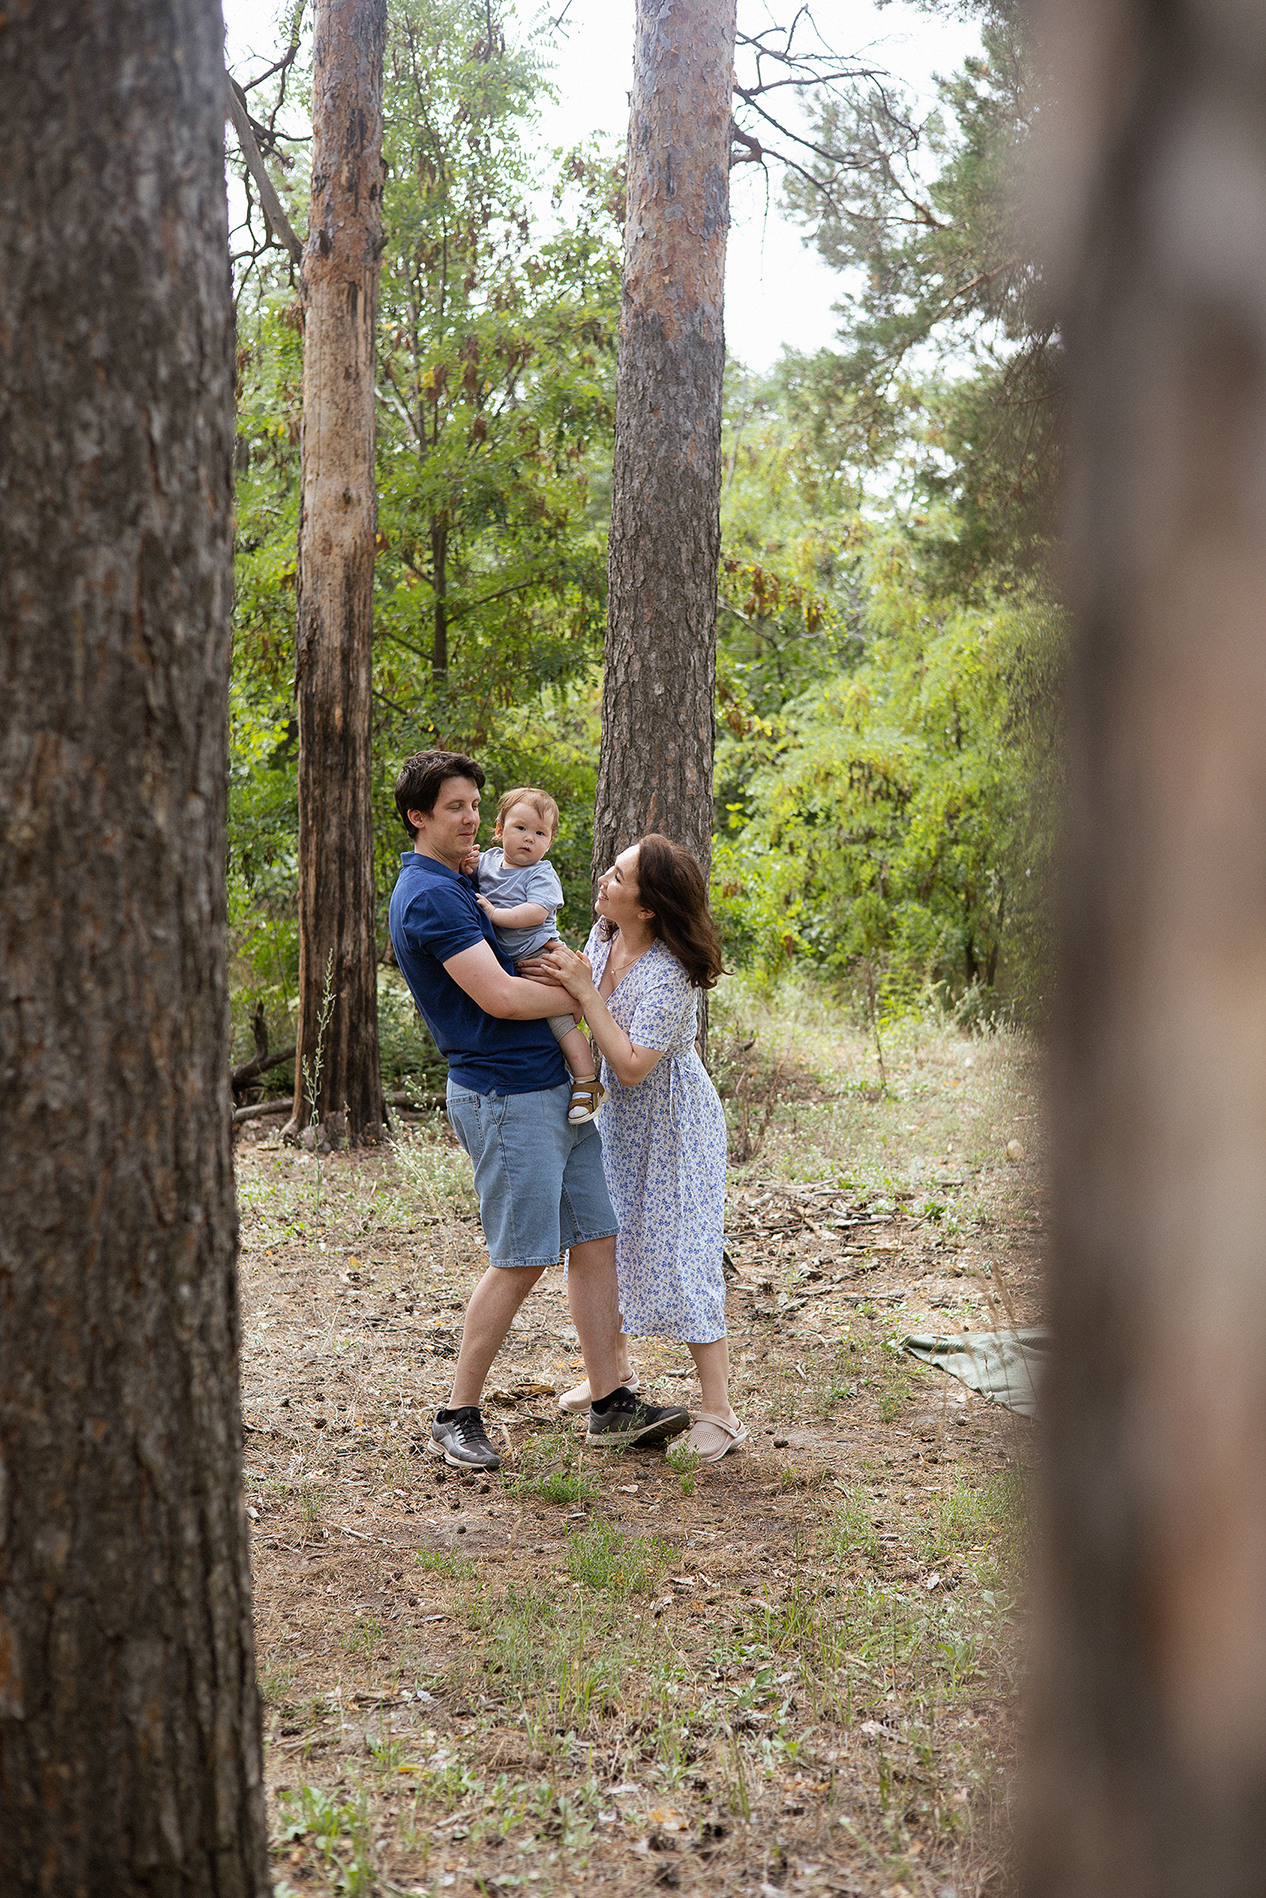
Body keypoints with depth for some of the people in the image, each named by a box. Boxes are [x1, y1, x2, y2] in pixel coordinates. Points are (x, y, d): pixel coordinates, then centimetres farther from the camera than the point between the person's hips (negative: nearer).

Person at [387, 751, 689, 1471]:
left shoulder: (459, 884, 18)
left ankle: (612, 1405, 12)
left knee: (596, 1239, 7)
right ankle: (458, 1417, 6)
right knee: (521, 1261, -6)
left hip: (555, 1088, 10)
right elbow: (499, 997, -21)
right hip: (506, 1095, -10)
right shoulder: (428, 895, -15)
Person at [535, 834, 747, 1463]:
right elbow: (591, 1013, 12)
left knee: (679, 1256, -6)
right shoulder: (604, 934, -5)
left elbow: (632, 1065, -31)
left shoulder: (669, 975, -29)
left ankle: (718, 1414, 2)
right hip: (617, 1116, 8)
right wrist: (561, 971, -9)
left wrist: (584, 991, -30)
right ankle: (614, 1369, 37)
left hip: (670, 1126, -8)